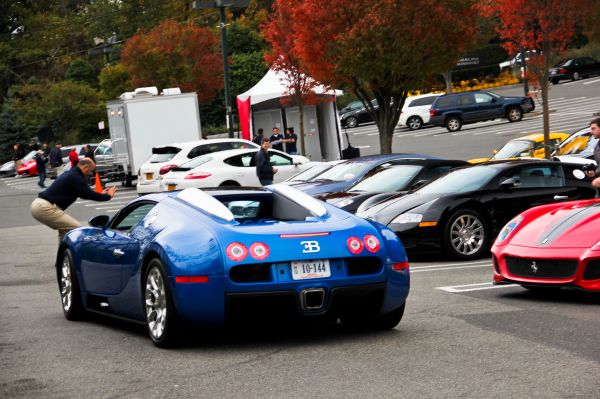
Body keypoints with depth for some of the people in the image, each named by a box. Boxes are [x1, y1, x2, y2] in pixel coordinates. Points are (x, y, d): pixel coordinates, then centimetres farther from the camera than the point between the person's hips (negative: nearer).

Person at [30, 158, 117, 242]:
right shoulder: (75, 178, -10)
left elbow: (84, 193, 33)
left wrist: (100, 194, 34)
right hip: (45, 208, -10)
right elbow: (89, 195, -8)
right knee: (76, 229, -7)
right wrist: (108, 196, 6)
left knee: (65, 229, 23)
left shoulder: (70, 174, 21)